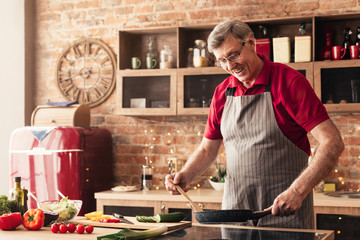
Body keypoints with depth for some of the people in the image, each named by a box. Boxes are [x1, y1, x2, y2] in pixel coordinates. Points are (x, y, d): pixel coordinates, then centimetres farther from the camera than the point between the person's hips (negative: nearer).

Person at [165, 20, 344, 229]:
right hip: (235, 207, 5)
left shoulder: (289, 81, -11)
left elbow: (332, 143, -17)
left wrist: (298, 191, -26)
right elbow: (207, 149, 16)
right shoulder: (223, 92, 7)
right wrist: (185, 176, -3)